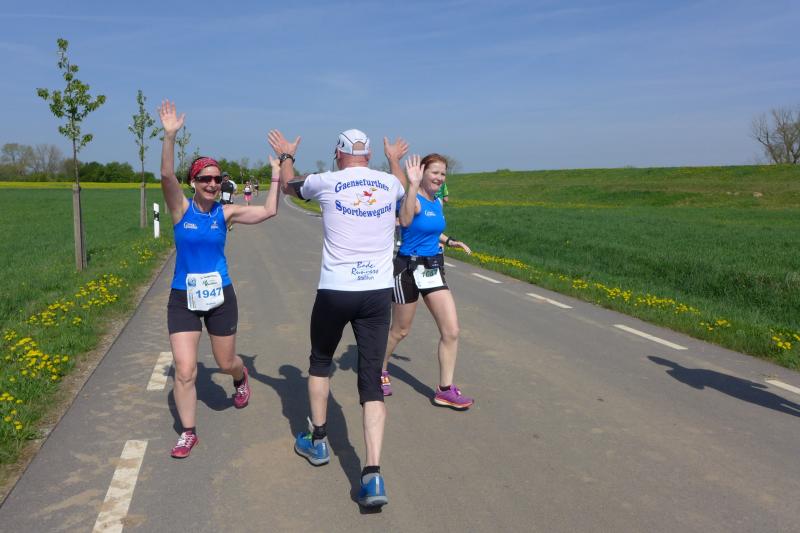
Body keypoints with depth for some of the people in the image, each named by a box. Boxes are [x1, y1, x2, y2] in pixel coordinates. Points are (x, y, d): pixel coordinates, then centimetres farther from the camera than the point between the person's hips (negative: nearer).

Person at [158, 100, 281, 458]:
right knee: (184, 370, -5)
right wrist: (170, 136, -36)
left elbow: (269, 211, -5)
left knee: (226, 363, 15)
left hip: (220, 296, 1)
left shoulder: (226, 213, -3)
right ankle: (188, 432, 15)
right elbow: (166, 176, -25)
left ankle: (241, 378, 53)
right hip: (183, 299, -1)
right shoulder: (181, 208, -8)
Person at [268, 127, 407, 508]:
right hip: (379, 292, 2)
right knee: (371, 379, 3)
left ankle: (317, 441, 36)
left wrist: (286, 156, 41)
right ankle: (372, 474, -7)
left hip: (335, 291, -2)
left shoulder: (326, 183, -1)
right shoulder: (389, 183, 7)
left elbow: (288, 186, 22)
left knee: (320, 361, 23)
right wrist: (395, 159, 54)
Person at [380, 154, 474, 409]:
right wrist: (413, 185, -47)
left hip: (433, 270, 7)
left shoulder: (437, 203, 7)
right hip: (408, 270, -7)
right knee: (400, 331, 11)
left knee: (451, 331, 0)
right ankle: (380, 370, 39)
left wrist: (450, 241, 14)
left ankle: (445, 389, 12)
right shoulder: (414, 200, -17)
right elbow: (405, 221, -41)